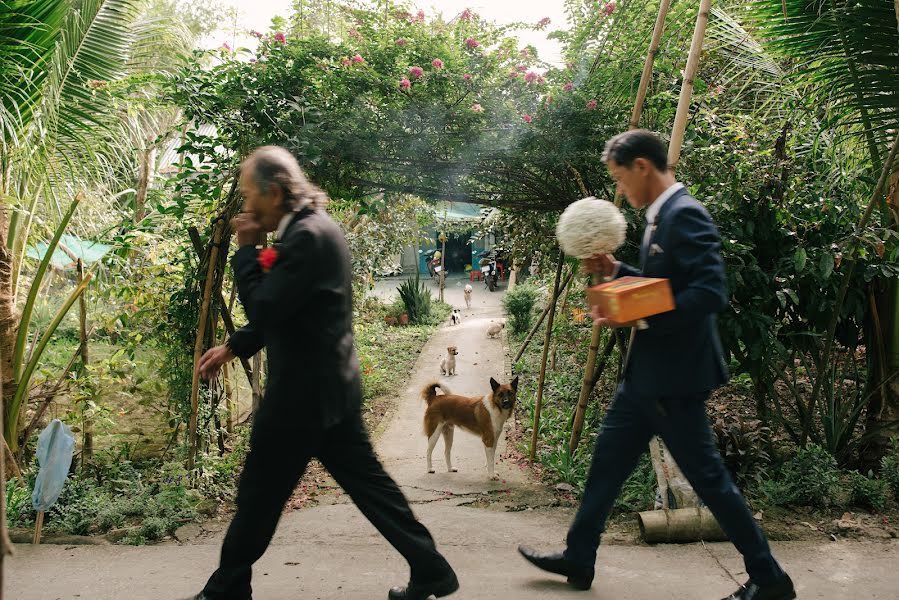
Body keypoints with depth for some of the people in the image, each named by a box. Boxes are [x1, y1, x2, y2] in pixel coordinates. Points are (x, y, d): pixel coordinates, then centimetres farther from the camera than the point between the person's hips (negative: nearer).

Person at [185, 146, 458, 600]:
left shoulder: (307, 236, -20)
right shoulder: (310, 227, 12)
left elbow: (263, 310, -23)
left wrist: (245, 250, -12)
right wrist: (232, 348, 18)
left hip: (304, 392, -10)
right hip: (329, 386, 10)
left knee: (259, 494, 6)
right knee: (368, 482, 13)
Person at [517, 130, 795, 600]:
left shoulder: (685, 215, -18)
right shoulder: (660, 216, 12)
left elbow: (710, 293, -27)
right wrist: (614, 271, 8)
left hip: (674, 374, -10)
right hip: (648, 371, 10)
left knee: (706, 475, 1)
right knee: (607, 460, 16)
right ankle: (578, 559, 29)